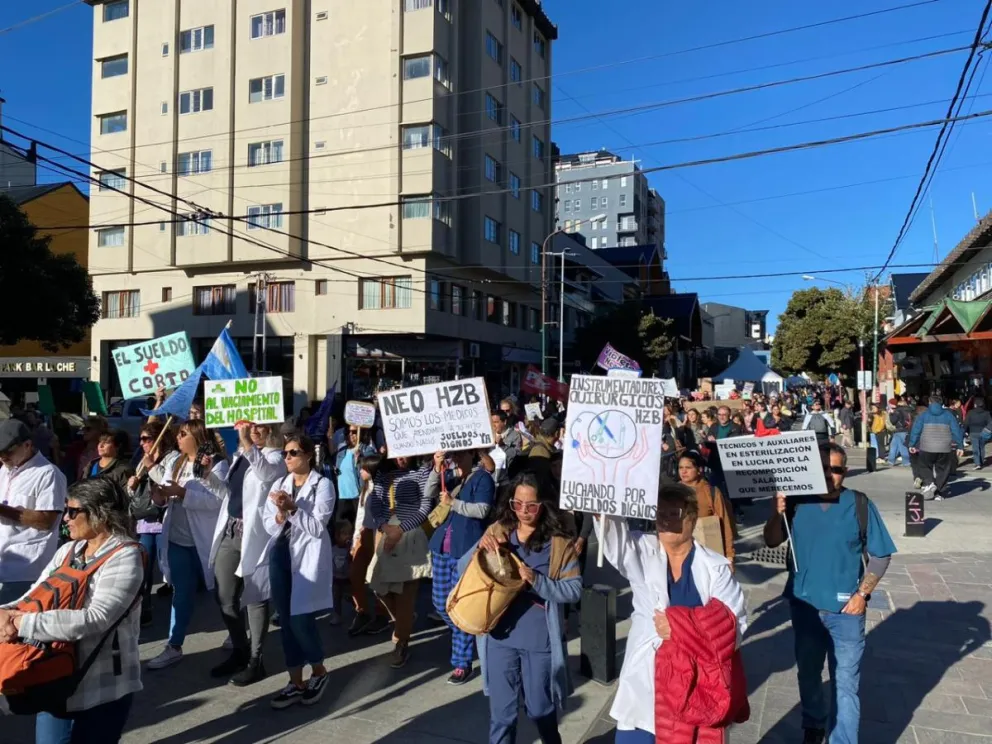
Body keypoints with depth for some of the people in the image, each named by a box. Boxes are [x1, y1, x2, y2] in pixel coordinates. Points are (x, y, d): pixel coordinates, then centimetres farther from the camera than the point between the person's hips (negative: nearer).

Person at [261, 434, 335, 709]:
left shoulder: (322, 484, -5)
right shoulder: (279, 484, 12)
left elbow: (318, 527, -12)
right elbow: (269, 526, 9)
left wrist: (293, 508, -19)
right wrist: (280, 514, -11)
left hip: (308, 556, -6)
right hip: (280, 554, 6)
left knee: (301, 618, -7)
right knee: (287, 619, 8)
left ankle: (319, 671, 19)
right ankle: (296, 682, 19)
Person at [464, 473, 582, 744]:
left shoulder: (559, 541, -8)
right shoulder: (497, 532, 0)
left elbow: (574, 589, -11)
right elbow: (463, 570, 2)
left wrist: (537, 581, -25)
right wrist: (479, 547, -17)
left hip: (541, 640, -2)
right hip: (500, 636, 2)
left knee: (539, 709, 17)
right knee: (501, 713, 12)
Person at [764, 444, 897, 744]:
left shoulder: (860, 504, -10)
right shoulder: (797, 502, -6)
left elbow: (880, 555, -3)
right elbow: (771, 542, -1)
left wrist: (862, 593, -9)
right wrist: (778, 512, -17)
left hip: (845, 610, -3)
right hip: (804, 606, 3)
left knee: (845, 682, 4)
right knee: (808, 673, 20)